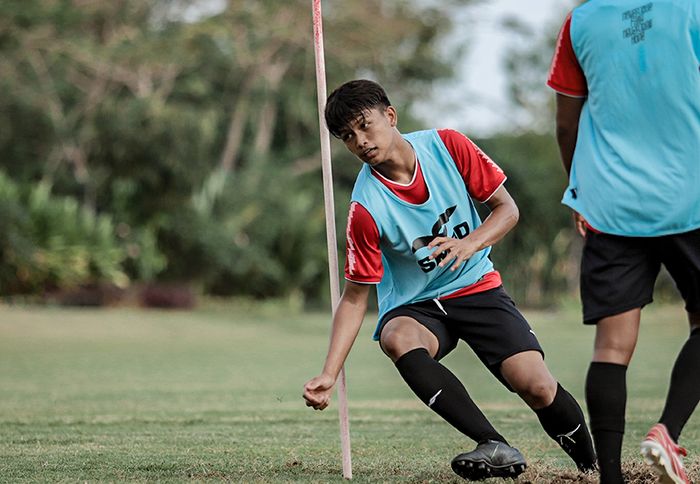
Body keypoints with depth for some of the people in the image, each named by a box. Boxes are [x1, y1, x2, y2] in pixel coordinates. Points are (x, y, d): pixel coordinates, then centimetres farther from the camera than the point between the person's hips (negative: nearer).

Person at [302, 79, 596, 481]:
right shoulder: (366, 208, -18)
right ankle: (496, 447, -40)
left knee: (537, 387, -19)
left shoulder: (447, 146, -12)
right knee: (398, 339, -38)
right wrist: (329, 375, -21)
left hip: (476, 287, 1)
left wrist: (470, 243, -24)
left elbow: (507, 208, -3)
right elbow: (355, 298, -12)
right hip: (414, 307, -1)